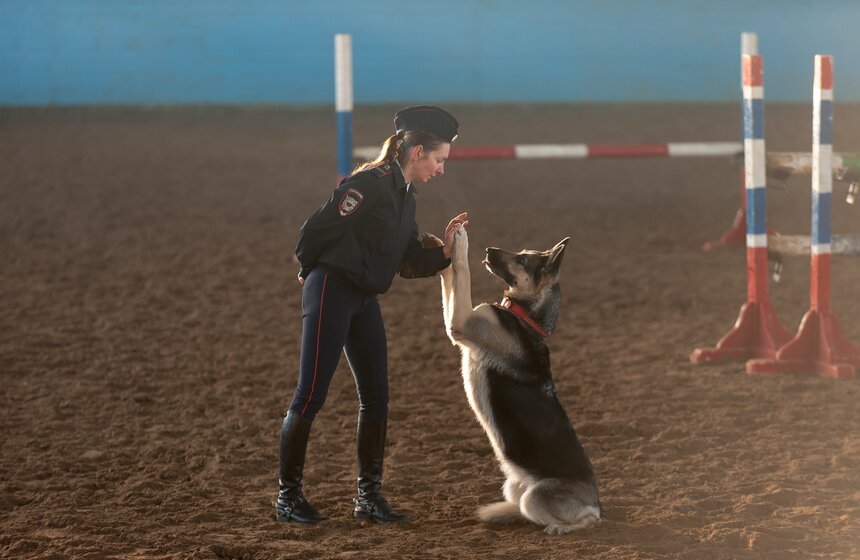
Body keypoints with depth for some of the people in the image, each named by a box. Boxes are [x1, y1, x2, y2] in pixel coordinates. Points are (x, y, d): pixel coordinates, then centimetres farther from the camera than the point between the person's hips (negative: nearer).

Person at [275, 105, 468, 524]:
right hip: (331, 293, -9)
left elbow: (410, 262, 13)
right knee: (311, 395, -5)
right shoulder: (371, 183, -16)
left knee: (376, 398, 6)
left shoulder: (405, 197, 12)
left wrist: (445, 248, -4)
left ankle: (369, 496, 13)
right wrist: (313, 274, 2)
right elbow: (318, 228, -15)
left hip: (365, 300, 9)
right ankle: (288, 496, 4)